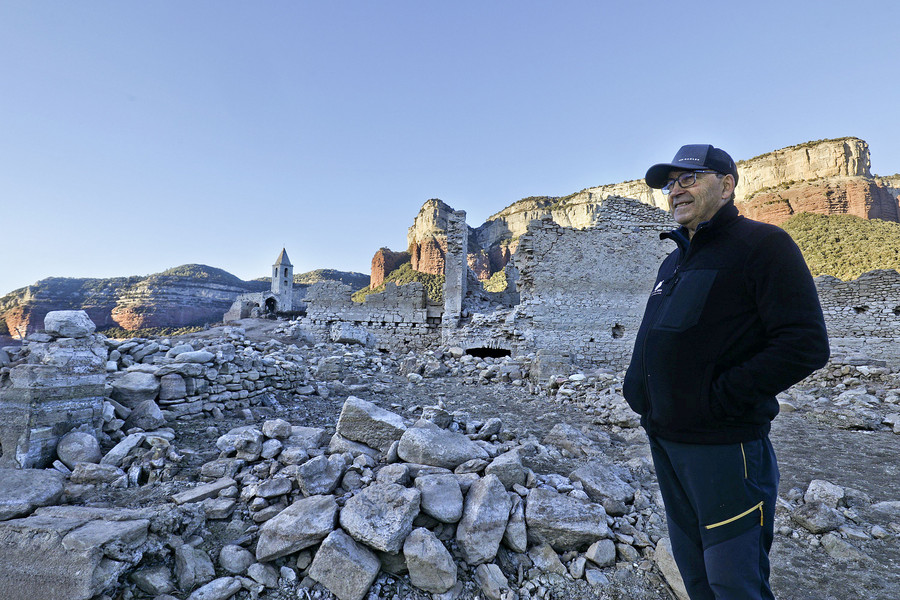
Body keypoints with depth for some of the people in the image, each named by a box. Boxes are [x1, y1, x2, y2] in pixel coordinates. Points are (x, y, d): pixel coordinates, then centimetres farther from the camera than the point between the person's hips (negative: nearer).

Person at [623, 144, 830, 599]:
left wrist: (716, 399, -20)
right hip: (664, 439, 8)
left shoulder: (762, 245, -10)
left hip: (722, 446, -7)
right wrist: (637, 387, 6)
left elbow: (805, 345, -18)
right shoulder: (675, 260, 14)